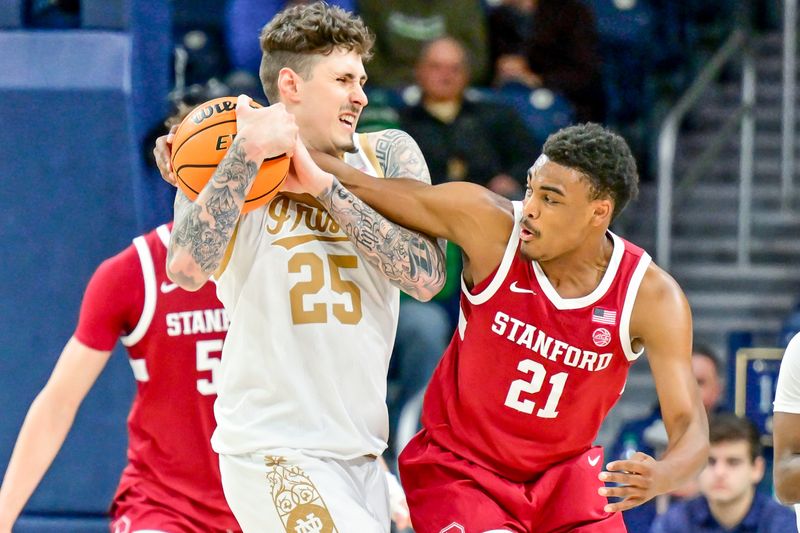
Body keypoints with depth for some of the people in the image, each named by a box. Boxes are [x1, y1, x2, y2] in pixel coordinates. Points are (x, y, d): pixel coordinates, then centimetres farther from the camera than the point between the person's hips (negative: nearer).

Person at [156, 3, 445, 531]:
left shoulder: (387, 155, 7)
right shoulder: (229, 163, -2)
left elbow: (427, 277, -8)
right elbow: (188, 269, -22)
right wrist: (249, 152, -22)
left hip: (361, 448, 5)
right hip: (273, 449, -5)